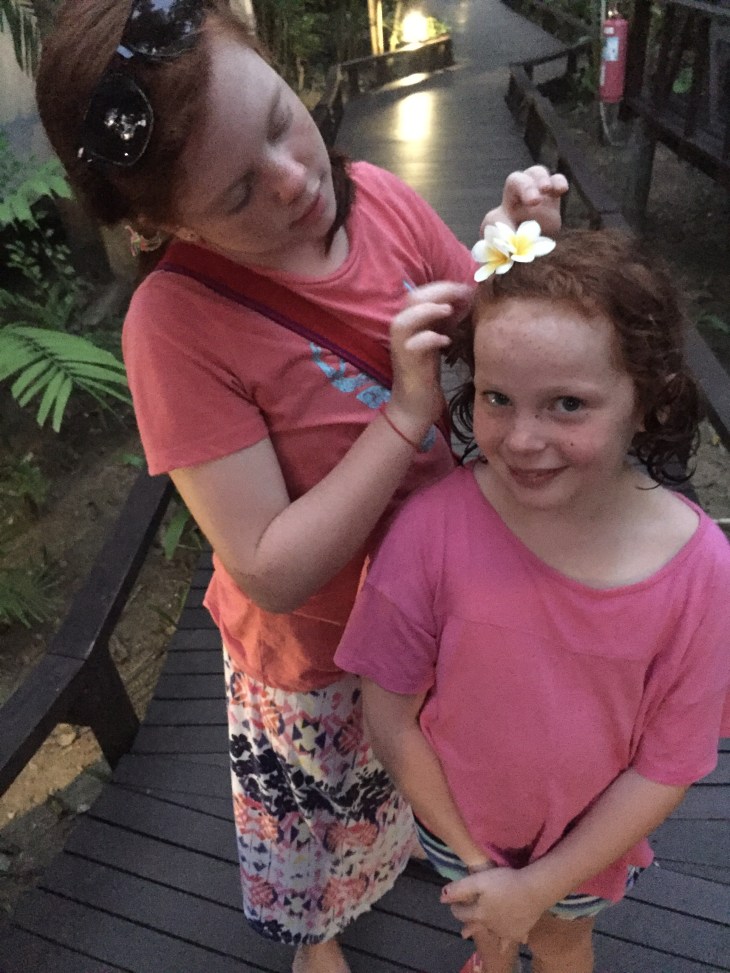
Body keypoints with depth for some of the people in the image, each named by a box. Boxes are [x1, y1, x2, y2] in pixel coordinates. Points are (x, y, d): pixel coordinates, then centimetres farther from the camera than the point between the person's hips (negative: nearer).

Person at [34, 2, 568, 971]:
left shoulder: (381, 200, -15)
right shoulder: (177, 325, -30)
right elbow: (272, 573, -28)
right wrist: (408, 411, -34)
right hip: (318, 655, -3)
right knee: (324, 822, 28)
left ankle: (411, 840, 71)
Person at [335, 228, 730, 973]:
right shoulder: (432, 527, -31)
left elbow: (667, 765, -17)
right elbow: (389, 713, -18)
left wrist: (539, 888, -15)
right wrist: (472, 855, -10)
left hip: (587, 840, 0)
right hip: (459, 820, 1)